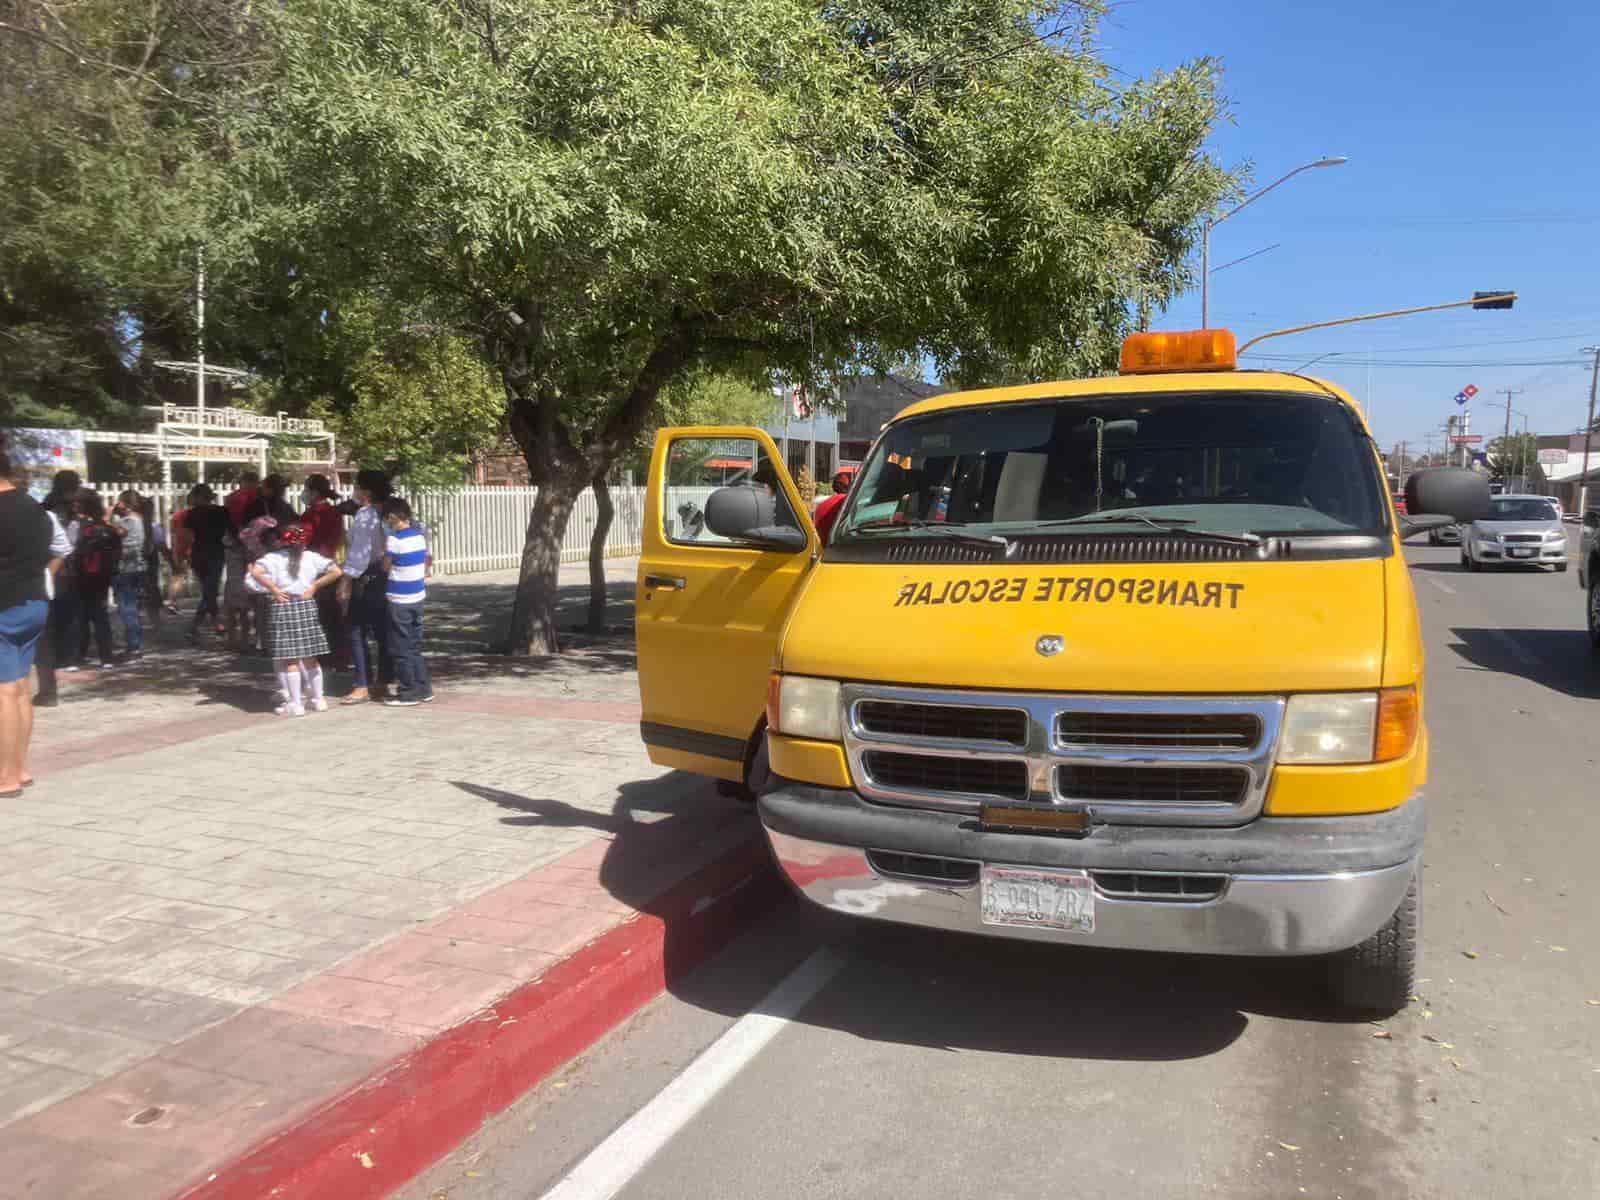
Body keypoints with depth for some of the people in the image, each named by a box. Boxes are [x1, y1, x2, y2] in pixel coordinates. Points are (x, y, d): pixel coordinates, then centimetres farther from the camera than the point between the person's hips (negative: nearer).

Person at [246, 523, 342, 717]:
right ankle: (318, 699, 19)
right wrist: (314, 586, 2)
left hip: (283, 608, -3)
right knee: (310, 657, 13)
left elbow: (255, 572, -21)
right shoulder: (310, 557, 2)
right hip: (306, 606, 3)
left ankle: (296, 704, 3)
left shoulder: (273, 558, -4)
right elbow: (335, 571, -4)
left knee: (290, 659, 1)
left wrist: (273, 589, -11)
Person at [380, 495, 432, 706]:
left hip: (399, 600, -7)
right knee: (415, 646, 16)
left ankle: (409, 692, 7)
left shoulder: (394, 539, -16)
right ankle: (423, 689, 19)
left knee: (401, 649, 3)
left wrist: (384, 548, 6)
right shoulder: (419, 535, 5)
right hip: (418, 596, 7)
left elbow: (386, 567, -7)